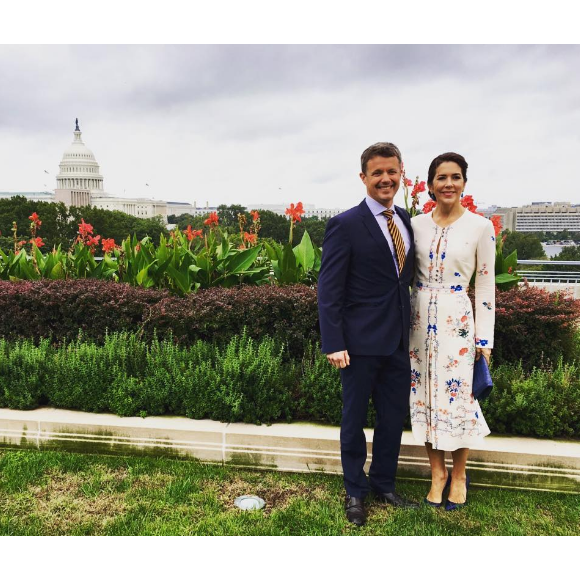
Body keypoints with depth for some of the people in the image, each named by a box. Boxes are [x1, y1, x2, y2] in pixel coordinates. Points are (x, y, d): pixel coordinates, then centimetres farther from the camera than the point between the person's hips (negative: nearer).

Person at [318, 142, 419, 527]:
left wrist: (410, 328, 10)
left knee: (395, 417, 16)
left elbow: (405, 276, 14)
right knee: (355, 420, 11)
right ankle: (356, 492, 30)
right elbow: (329, 290, -13)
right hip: (362, 341, -6)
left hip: (399, 341, 6)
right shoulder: (345, 225, -11)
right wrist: (334, 344, -18)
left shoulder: (405, 220, 8)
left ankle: (384, 485, 36)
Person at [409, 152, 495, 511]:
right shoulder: (416, 225, 3)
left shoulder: (481, 227, -5)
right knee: (426, 397, 9)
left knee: (457, 397, 4)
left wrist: (484, 338, -4)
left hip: (457, 322, -3)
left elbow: (486, 285, -2)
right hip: (420, 320, 3)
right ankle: (437, 473, 27)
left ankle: (458, 475, 27)